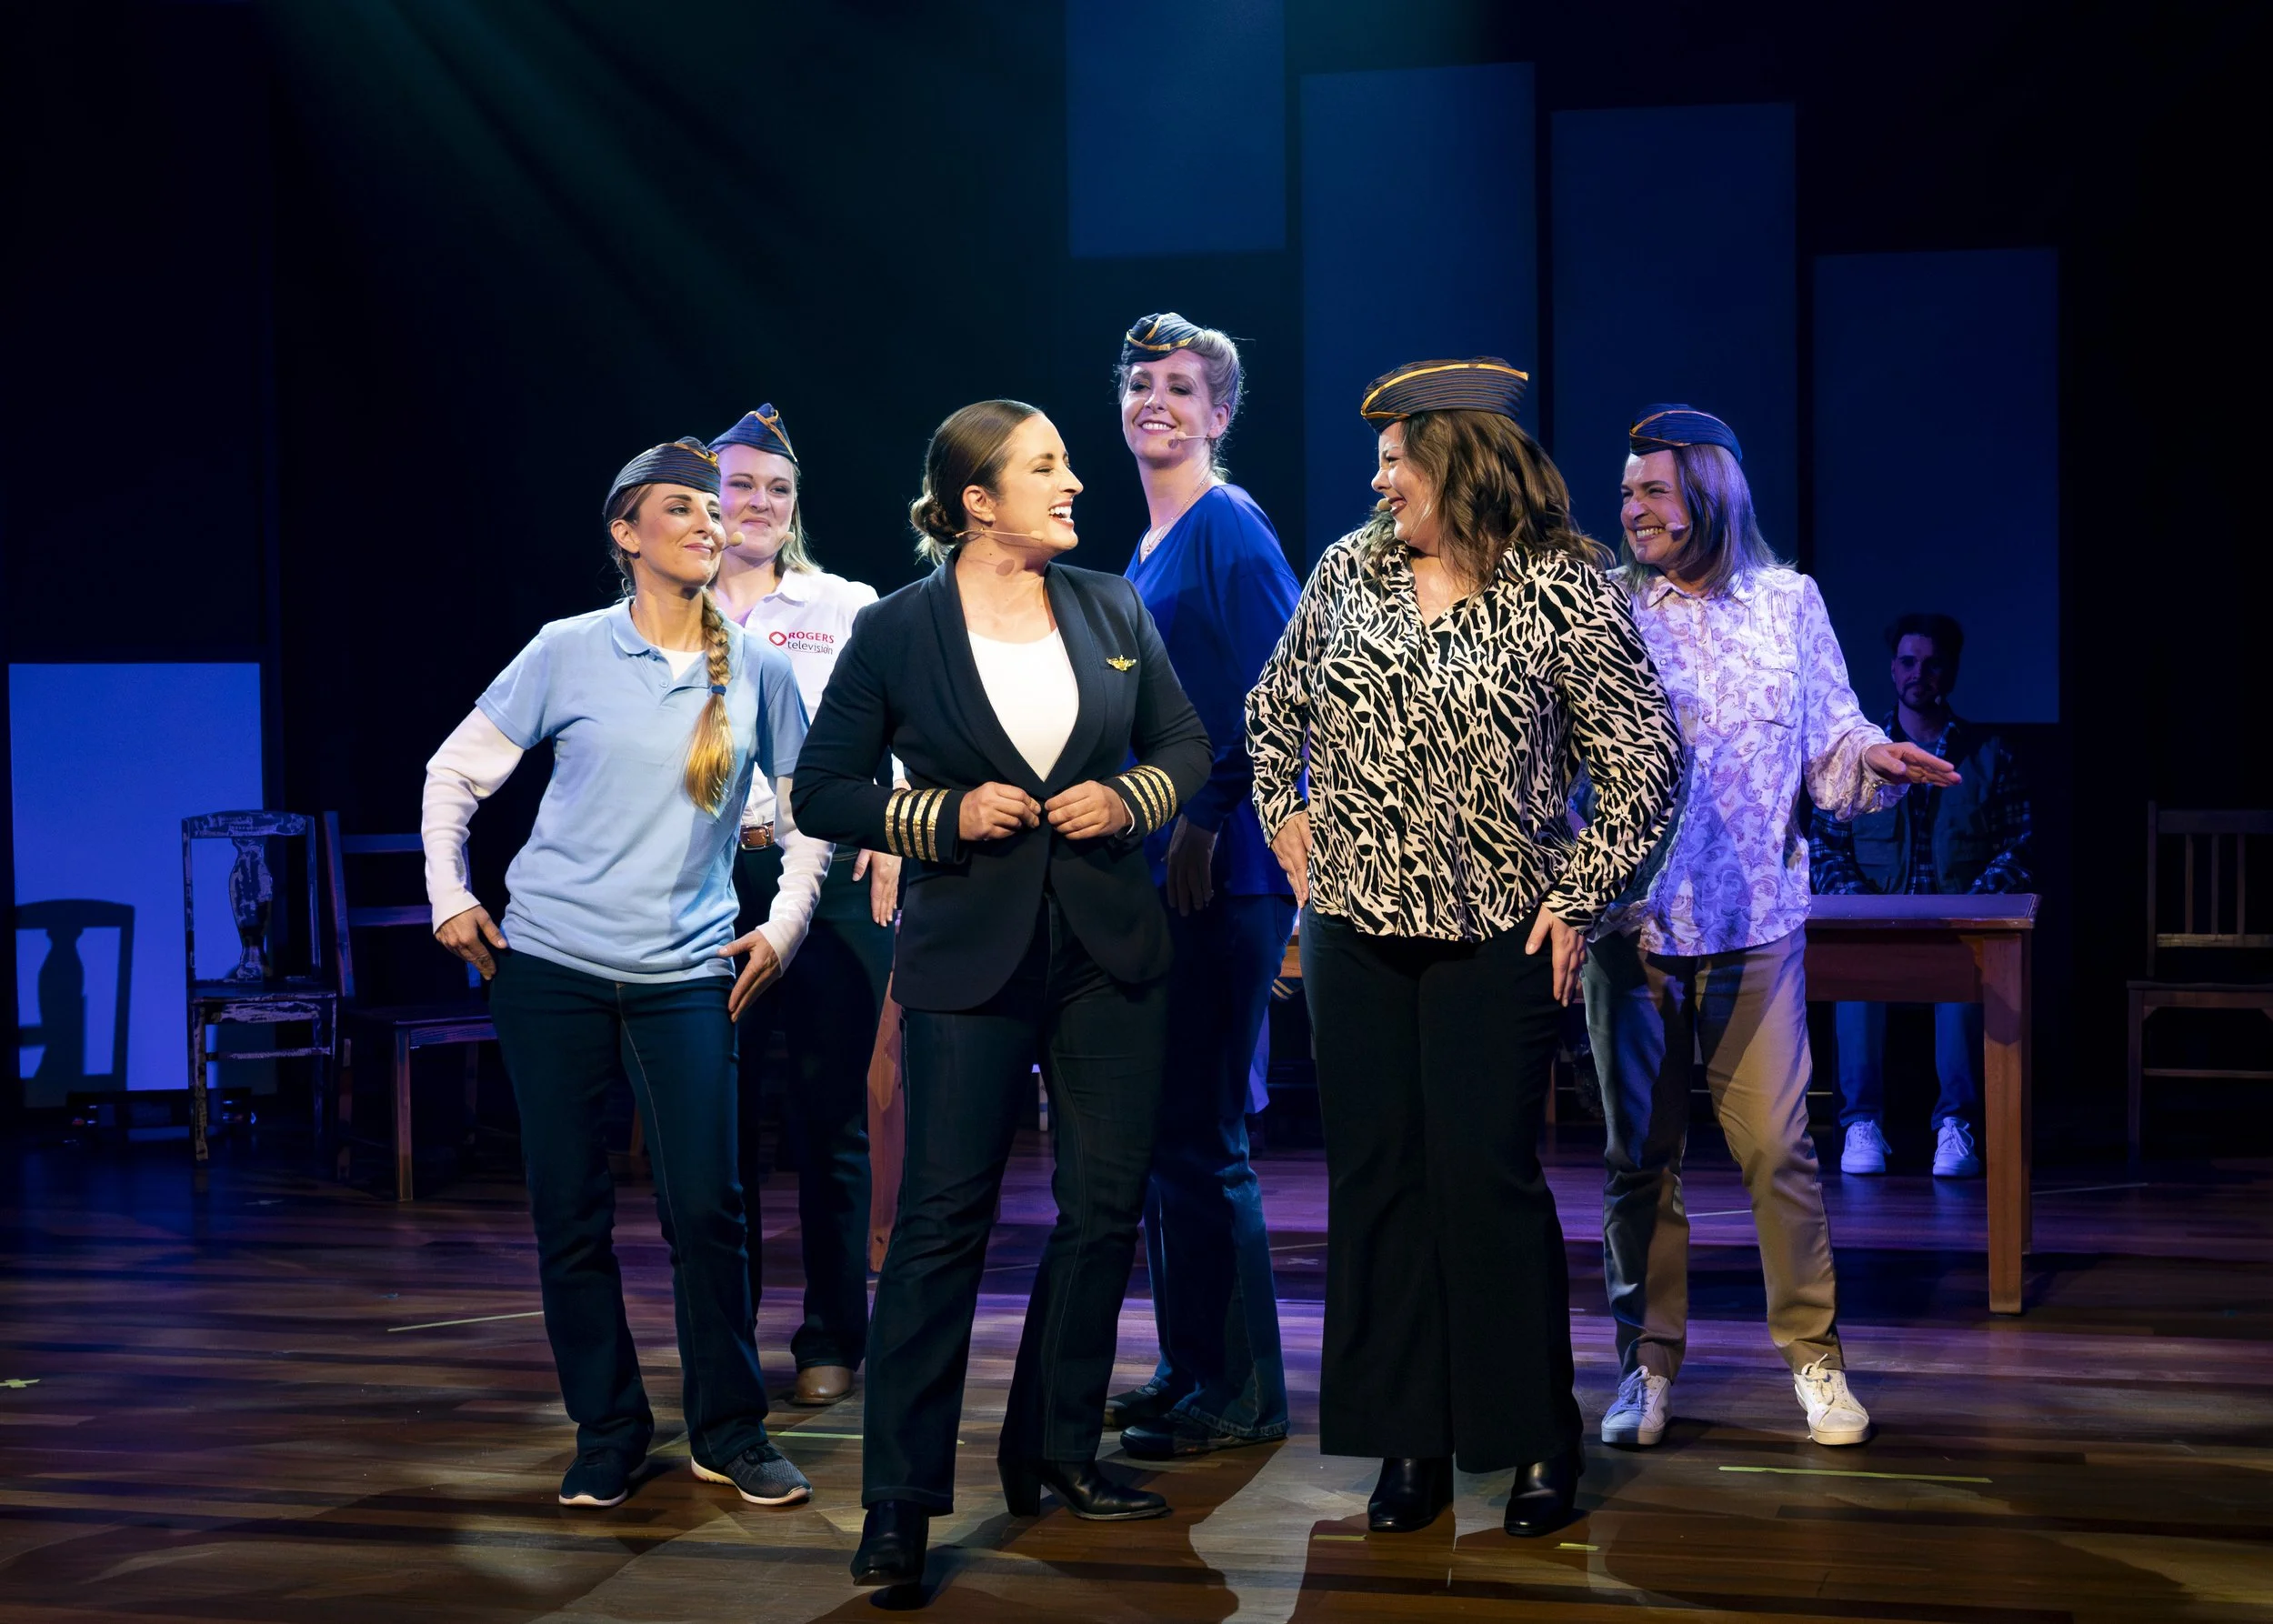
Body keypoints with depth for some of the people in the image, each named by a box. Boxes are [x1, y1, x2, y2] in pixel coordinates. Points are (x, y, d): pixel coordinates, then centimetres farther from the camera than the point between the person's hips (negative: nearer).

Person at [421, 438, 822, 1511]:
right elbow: (455, 773, 8)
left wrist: (784, 925, 7)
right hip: (551, 970, 0)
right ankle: (606, 1433, 16)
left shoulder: (755, 670, 4)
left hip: (685, 972, 1)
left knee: (706, 1205, -6)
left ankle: (728, 1431, 10)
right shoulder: (570, 652, 0)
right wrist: (449, 898, 1)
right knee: (570, 1212, 3)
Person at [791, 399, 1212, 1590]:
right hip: (970, 957, -4)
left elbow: (1185, 744, 15)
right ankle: (899, 1501, -1)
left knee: (1105, 1205, 7)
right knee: (942, 1219, -6)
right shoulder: (894, 632, -4)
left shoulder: (1112, 610, 6)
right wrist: (947, 814, -13)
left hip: (1109, 952, 4)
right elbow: (822, 791, 0)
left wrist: (1130, 797, -5)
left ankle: (1056, 1450, 23)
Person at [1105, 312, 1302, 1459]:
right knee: (1154, 1131, 14)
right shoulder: (1146, 548, 18)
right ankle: (1188, 1366, 24)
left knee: (1198, 1137, -6)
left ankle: (1241, 1394, 3)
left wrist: (1205, 825, -18)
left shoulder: (1230, 529, -9)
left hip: (1224, 876, -10)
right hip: (1156, 870, 10)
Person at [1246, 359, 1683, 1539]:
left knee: (1486, 1175, -5)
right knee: (1375, 1175, 6)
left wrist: (1577, 897, -7)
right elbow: (1274, 708, 21)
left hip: (1494, 939, -4)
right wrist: (1286, 819, 10)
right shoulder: (1349, 569, 7)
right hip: (1356, 928, 5)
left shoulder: (1561, 589, -7)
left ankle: (1536, 1441, 10)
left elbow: (1643, 758, -4)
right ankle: (1410, 1443, 15)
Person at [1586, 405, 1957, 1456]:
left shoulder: (1787, 603, 5)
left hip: (1753, 923, 0)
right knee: (1640, 1154, 6)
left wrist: (1874, 761, -15)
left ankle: (1813, 1352, 12)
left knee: (1776, 1147, -1)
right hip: (1630, 923, 1)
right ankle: (1648, 1360, 16)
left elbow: (1829, 749, 5)